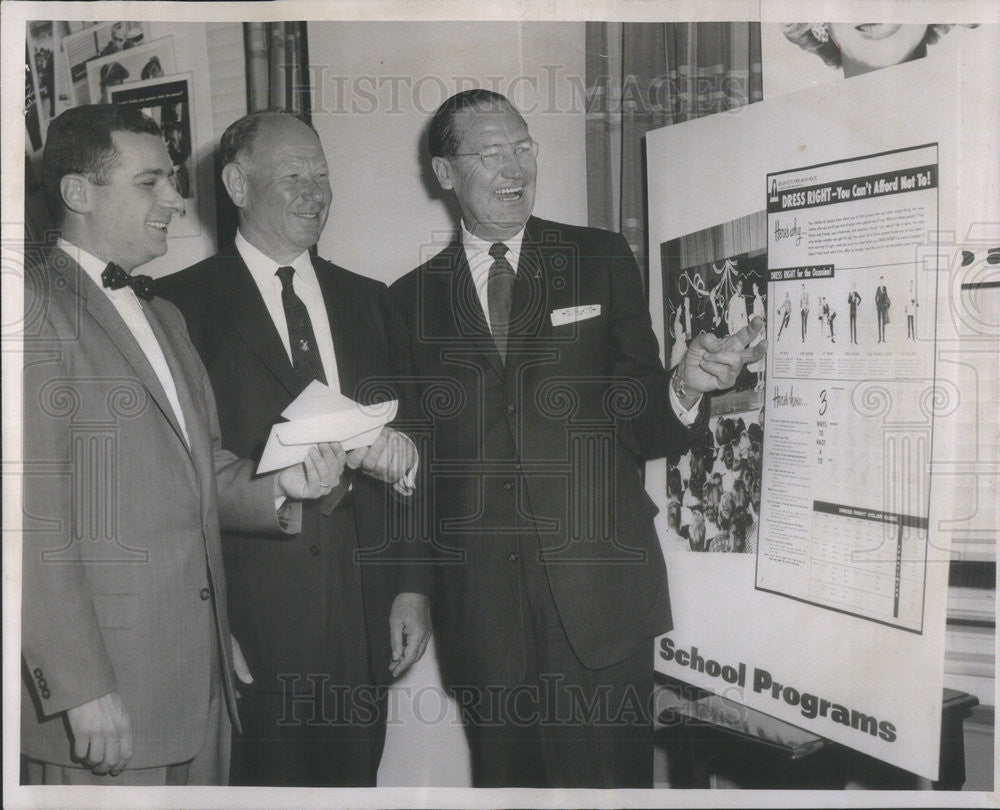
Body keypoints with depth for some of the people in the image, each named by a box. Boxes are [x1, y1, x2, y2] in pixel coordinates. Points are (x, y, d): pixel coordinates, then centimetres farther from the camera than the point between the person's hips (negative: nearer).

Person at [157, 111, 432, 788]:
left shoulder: (367, 300, 13)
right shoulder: (184, 304, -2)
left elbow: (399, 455, 12)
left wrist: (411, 585, 6)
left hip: (362, 605, 4)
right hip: (251, 609, -4)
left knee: (354, 776, 12)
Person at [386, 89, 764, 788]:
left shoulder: (602, 260, 5)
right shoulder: (413, 298, 8)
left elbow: (638, 426, 2)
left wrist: (684, 391, -18)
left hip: (599, 590, -1)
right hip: (479, 600, 1)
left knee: (611, 776, 5)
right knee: (505, 777, 12)